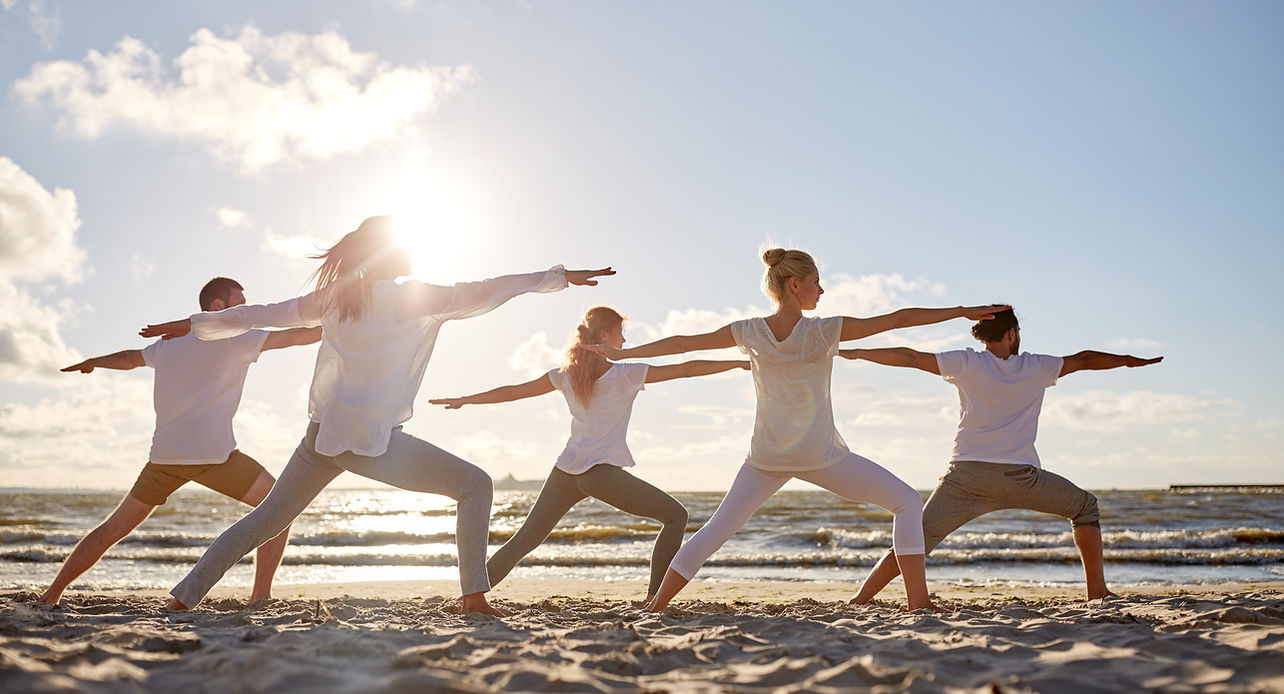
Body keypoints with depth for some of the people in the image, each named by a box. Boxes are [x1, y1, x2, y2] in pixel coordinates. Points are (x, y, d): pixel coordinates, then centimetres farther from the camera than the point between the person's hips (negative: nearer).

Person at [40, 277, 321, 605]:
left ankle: (51, 595, 25)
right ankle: (260, 597, -3)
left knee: (115, 528, 21)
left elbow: (129, 358, 36)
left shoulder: (170, 342, 19)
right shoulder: (233, 337, 0)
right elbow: (296, 336, -3)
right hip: (213, 454, -6)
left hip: (164, 456, 7)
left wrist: (91, 362, 56)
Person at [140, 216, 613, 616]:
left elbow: (260, 315, 18)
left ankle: (184, 596, 24)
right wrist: (560, 276, 1)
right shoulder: (411, 298, -4)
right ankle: (474, 596, -6)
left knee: (267, 519, 21)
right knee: (475, 486, -1)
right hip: (372, 440, -7)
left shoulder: (333, 297, 11)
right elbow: (481, 293, -4)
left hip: (322, 434, 7)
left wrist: (193, 324, 32)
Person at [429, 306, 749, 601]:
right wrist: (738, 362, 6)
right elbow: (686, 369, -1)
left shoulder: (566, 374, 11)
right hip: (602, 472, -5)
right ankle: (654, 597, 0)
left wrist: (464, 400, 28)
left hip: (565, 472, 6)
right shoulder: (626, 374, -1)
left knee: (523, 540, 15)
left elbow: (513, 391, 15)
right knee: (676, 516, 6)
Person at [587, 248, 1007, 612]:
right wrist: (962, 311, -1)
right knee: (906, 502, 9)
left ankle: (654, 609, 15)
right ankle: (919, 603, 4)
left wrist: (621, 353, 18)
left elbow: (682, 343, 7)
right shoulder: (824, 331, -11)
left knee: (716, 530, 14)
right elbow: (898, 319, -8)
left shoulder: (749, 332, -1)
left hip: (766, 457, 4)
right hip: (820, 456, -4)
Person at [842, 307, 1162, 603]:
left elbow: (910, 358, 5)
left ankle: (858, 602, -6)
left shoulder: (966, 363, 7)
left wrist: (856, 352, 12)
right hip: (1020, 477, 0)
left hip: (966, 475, 0)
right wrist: (1130, 360, 40)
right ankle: (1097, 591, 22)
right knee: (1086, 507, 25)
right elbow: (1084, 360, 23)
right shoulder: (1036, 367, 11)